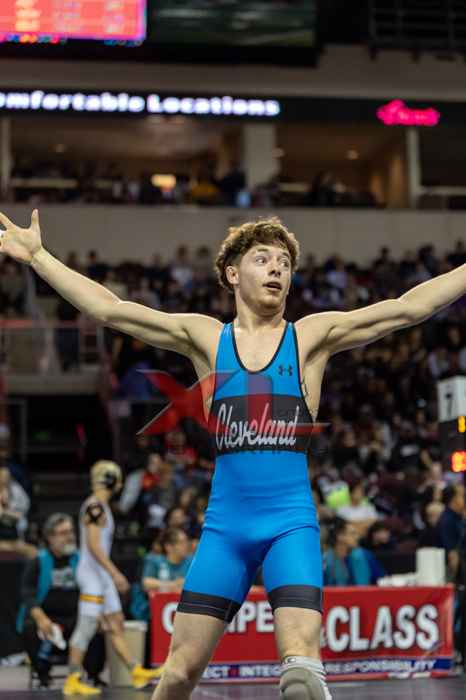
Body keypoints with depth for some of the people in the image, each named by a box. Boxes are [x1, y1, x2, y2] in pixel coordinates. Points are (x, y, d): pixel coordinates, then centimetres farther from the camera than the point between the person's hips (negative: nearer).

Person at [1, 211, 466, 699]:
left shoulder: (311, 337, 5)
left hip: (291, 522, -1)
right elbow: (110, 310, 6)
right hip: (224, 525, 2)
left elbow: (406, 308, -1)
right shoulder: (206, 339, 8)